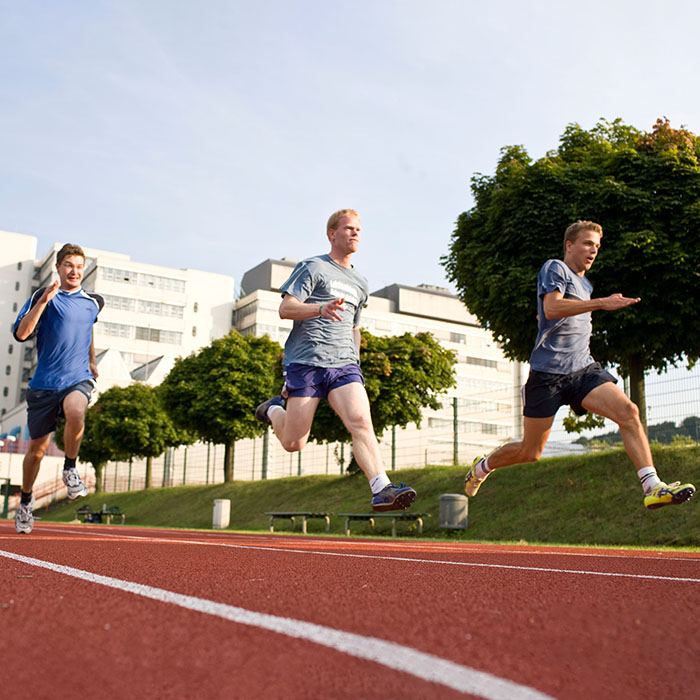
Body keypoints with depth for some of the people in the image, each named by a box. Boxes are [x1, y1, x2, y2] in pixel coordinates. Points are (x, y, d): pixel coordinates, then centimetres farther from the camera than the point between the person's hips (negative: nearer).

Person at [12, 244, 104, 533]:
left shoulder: (94, 302, 11)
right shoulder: (43, 296, -1)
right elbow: (21, 334, -14)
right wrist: (44, 300, -21)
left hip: (78, 378, 1)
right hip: (44, 384, -1)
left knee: (75, 413, -34)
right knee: (37, 449, 7)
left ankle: (70, 469, -9)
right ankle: (25, 501, 33)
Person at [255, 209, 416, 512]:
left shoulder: (360, 285, 22)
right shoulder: (312, 268, 3)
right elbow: (285, 308, -7)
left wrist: (355, 365, 26)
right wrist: (321, 309, -24)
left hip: (343, 365, 4)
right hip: (306, 363, -4)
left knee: (361, 422, -21)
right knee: (293, 443, 0)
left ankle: (381, 490, -28)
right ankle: (274, 409, 31)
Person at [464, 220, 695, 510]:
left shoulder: (586, 284, 23)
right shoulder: (554, 269, -2)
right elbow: (551, 309, -22)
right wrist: (601, 303, -26)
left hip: (584, 369, 6)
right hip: (548, 373, -6)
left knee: (628, 411, -20)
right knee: (530, 452, 3)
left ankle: (653, 488, -22)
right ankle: (481, 467, 30)